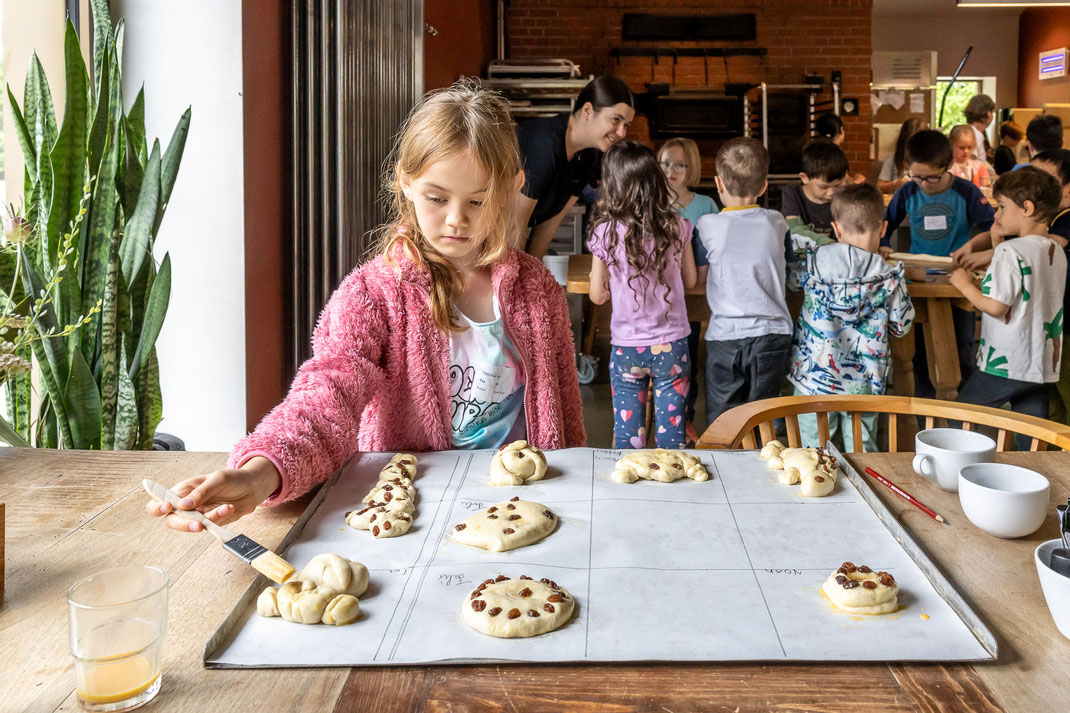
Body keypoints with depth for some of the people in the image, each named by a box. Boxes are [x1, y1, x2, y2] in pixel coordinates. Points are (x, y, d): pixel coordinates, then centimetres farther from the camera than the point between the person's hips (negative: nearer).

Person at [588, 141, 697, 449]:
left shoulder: (605, 233, -11)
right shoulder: (677, 227, -6)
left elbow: (598, 295, -2)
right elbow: (690, 281, 7)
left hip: (626, 347, -1)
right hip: (672, 344, 1)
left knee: (627, 432, 11)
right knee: (671, 431, 11)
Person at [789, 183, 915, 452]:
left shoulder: (813, 261, -7)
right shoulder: (890, 277, -8)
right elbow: (900, 327, 2)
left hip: (813, 376, 0)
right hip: (864, 383, 0)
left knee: (813, 454, 11)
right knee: (862, 453, 14)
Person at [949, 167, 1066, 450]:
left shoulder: (1010, 252, -16)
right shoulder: (1057, 253, 9)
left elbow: (996, 306, -20)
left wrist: (965, 285, -5)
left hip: (1004, 364, -7)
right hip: (1043, 367, 7)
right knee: (1032, 443, 11)